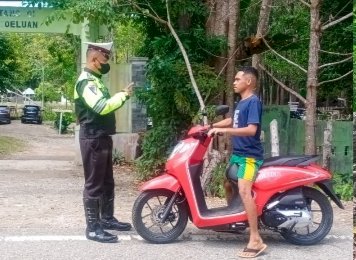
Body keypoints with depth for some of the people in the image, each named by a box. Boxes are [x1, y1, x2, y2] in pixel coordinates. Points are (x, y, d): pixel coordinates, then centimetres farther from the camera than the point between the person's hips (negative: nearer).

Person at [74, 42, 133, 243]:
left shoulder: (95, 80, 17)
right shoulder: (86, 82, -17)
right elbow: (101, 107, -31)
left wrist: (122, 96, 8)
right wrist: (124, 95, -21)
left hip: (103, 137, 11)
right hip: (93, 139, -11)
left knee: (107, 182, 18)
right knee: (94, 184, -6)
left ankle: (107, 219, 30)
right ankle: (93, 228, 0)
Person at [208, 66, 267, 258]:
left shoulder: (253, 102, -13)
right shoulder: (241, 102, 15)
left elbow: (252, 129, -25)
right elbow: (233, 121, 33)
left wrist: (223, 130, -26)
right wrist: (210, 126, 26)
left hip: (249, 156, -11)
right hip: (238, 154, 11)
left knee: (244, 191, -25)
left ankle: (256, 240, -27)